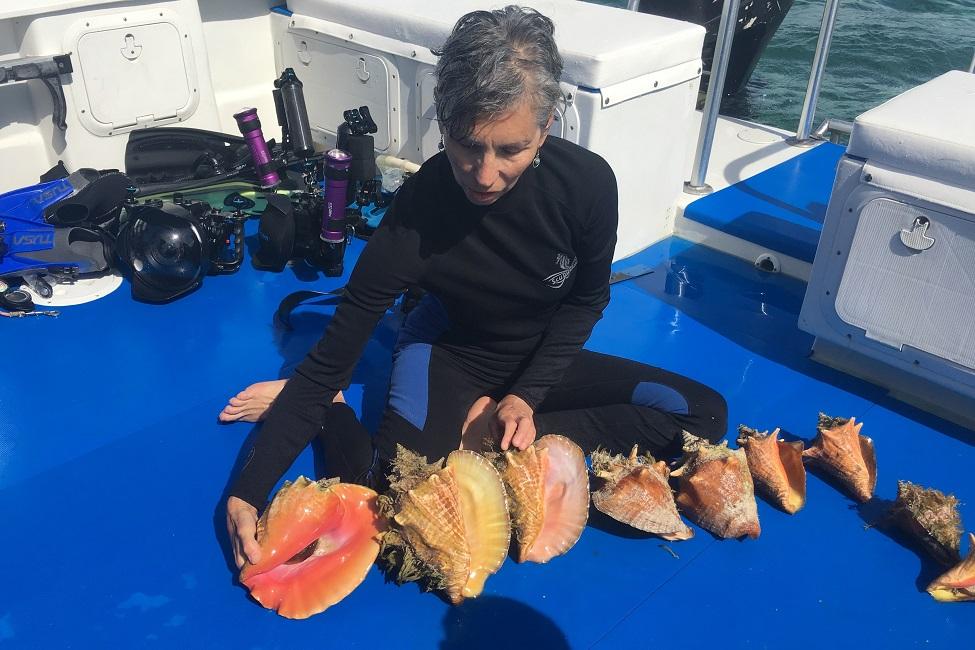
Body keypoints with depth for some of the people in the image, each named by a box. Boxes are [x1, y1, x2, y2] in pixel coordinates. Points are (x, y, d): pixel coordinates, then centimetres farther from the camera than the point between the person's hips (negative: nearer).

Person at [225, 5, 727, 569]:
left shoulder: (587, 182, -24)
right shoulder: (414, 217, -31)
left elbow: (586, 301, -5)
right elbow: (331, 361, -25)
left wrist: (527, 396, -18)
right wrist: (246, 495, -30)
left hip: (541, 362, 4)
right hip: (448, 355, -4)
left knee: (704, 416, -12)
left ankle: (508, 438, -13)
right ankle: (327, 410, 0)